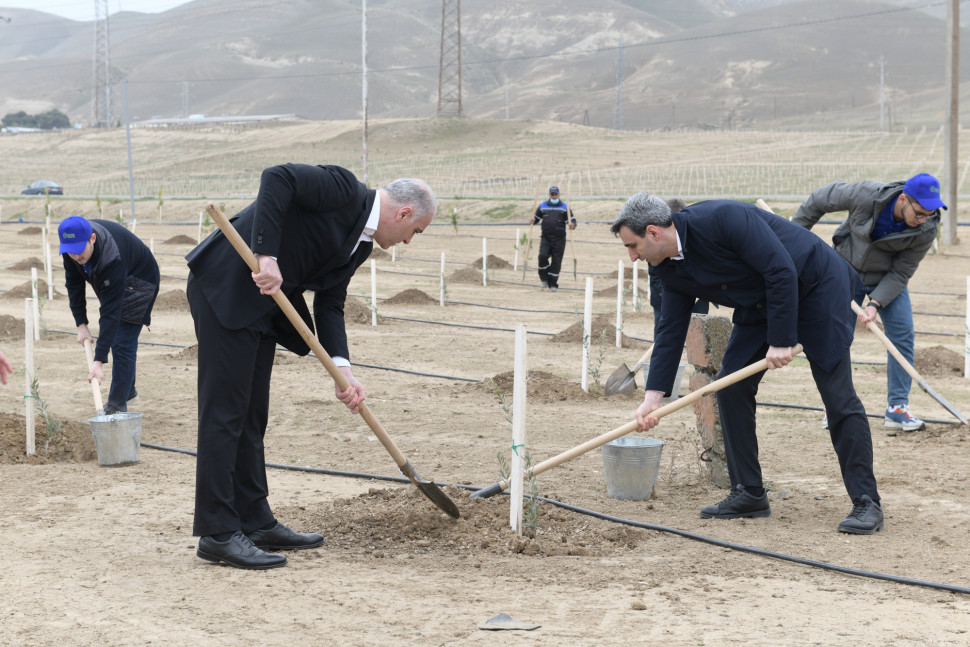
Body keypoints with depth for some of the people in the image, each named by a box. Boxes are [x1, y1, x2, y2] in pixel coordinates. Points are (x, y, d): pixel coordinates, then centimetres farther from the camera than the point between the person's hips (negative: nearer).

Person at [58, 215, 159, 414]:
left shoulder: (112, 260, -44)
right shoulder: (73, 243, -24)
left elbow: (111, 312, -44)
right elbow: (74, 284, -9)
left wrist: (99, 360, -45)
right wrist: (81, 324, -14)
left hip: (138, 283, -8)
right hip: (111, 284, 8)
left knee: (122, 343, -14)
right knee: (114, 337, 17)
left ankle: (117, 405, -8)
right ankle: (128, 390, 35)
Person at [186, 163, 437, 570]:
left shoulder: (360, 245, 14)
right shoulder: (344, 190, -12)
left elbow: (329, 304, 11)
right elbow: (277, 177, -25)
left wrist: (342, 369, -3)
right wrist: (266, 256, -30)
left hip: (263, 305, 10)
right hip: (225, 290, -10)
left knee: (251, 416, 14)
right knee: (224, 411, -7)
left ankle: (256, 522, 22)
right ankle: (218, 533, -4)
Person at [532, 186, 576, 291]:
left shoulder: (565, 207, 7)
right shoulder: (542, 206, 13)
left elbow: (572, 220, 6)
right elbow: (536, 217, 21)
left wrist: (572, 225, -17)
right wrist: (533, 221, -2)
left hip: (559, 239, -1)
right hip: (546, 238, 1)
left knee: (556, 261, -1)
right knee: (543, 256, -18)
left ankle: (553, 284, 9)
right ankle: (544, 278, 4)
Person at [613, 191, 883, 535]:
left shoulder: (723, 219, -30)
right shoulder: (672, 269, -4)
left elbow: (782, 271, -30)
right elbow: (671, 330, 1)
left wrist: (781, 340, -26)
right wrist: (653, 397, -5)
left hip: (816, 286, -8)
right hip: (760, 306, 8)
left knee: (838, 396, -11)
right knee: (731, 389, 0)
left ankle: (866, 503, -6)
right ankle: (749, 494, 9)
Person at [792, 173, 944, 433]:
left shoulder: (926, 230, -25)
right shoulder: (866, 195, -32)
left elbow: (901, 272, -17)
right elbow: (822, 198, -15)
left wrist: (876, 303, -28)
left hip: (889, 279, 1)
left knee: (903, 334, -10)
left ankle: (897, 407, -3)